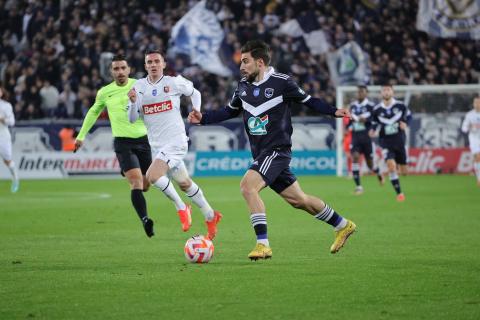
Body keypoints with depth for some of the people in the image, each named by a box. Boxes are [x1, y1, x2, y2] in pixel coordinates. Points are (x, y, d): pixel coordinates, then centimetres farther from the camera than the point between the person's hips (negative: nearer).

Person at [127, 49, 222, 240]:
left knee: (152, 176, -24)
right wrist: (133, 102, -17)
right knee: (184, 183, 15)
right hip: (156, 144, 5)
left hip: (175, 141, -5)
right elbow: (132, 119, 1)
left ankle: (181, 207, -4)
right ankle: (211, 216, 32)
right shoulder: (139, 87, 3)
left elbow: (195, 93, 14)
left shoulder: (174, 82, -5)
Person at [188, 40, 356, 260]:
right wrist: (203, 118, 11)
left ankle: (263, 244, -24)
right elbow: (230, 111, 23)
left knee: (248, 185, -25)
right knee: (298, 199, 13)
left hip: (277, 149, -7)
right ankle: (342, 225, 31)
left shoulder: (281, 82, -9)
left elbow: (308, 101, 1)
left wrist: (333, 112, -11)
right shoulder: (243, 86, 10)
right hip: (261, 154, 7)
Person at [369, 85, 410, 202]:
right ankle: (399, 192, -12)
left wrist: (405, 122, -6)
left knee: (403, 169, 6)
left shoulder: (400, 106, -4)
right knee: (391, 165, -21)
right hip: (385, 141, -1)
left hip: (399, 140, 1)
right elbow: (375, 123, 10)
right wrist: (373, 130, -10)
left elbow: (408, 114, 14)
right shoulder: (377, 109, -4)